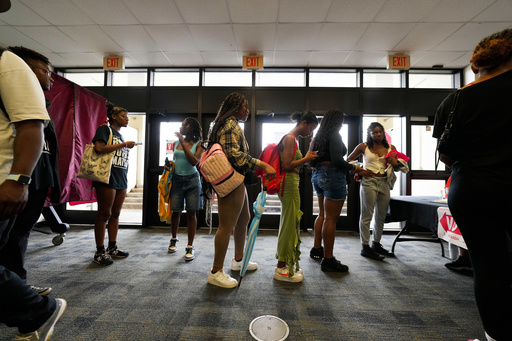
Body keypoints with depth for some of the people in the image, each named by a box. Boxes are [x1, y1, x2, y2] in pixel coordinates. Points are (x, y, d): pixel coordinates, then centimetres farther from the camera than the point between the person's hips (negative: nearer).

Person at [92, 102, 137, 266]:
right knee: (104, 214, -2)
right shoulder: (105, 129, -1)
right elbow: (99, 148, -18)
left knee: (115, 214, 10)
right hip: (107, 178, -7)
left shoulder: (120, 135, 21)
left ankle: (112, 248, 20)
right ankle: (100, 252, 8)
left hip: (121, 180, 8)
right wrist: (123, 145, -13)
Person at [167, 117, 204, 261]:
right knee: (176, 211, 6)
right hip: (177, 179, 3)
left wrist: (183, 143, -16)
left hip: (192, 180, -3)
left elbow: (194, 161, -15)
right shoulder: (176, 143, 11)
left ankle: (190, 247, 10)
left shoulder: (198, 144, 0)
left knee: (191, 213, -1)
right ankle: (174, 239, 32)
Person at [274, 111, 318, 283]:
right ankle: (281, 268, 11)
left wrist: (307, 158, 9)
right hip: (289, 184, -10)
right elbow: (287, 165, -18)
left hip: (291, 183, 10)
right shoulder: (290, 138, -11)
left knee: (289, 225, 16)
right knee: (289, 225, -2)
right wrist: (306, 159, -8)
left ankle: (285, 263, 30)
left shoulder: (292, 138, 19)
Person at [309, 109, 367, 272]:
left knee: (322, 214, 19)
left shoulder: (319, 136, 15)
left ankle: (316, 249, 30)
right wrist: (355, 168, -9)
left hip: (318, 175, 9)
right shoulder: (335, 135, -10)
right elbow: (337, 160, -21)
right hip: (332, 176, -9)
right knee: (331, 218, -5)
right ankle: (328, 260, 4)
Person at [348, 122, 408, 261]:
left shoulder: (391, 148, 10)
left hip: (385, 183, 5)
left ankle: (376, 244, 29)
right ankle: (365, 247, 8)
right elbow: (349, 160, 9)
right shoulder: (363, 147, 1)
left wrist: (395, 163, -5)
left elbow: (405, 167, 18)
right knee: (367, 215, -1)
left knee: (381, 216, 13)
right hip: (369, 182, -4)